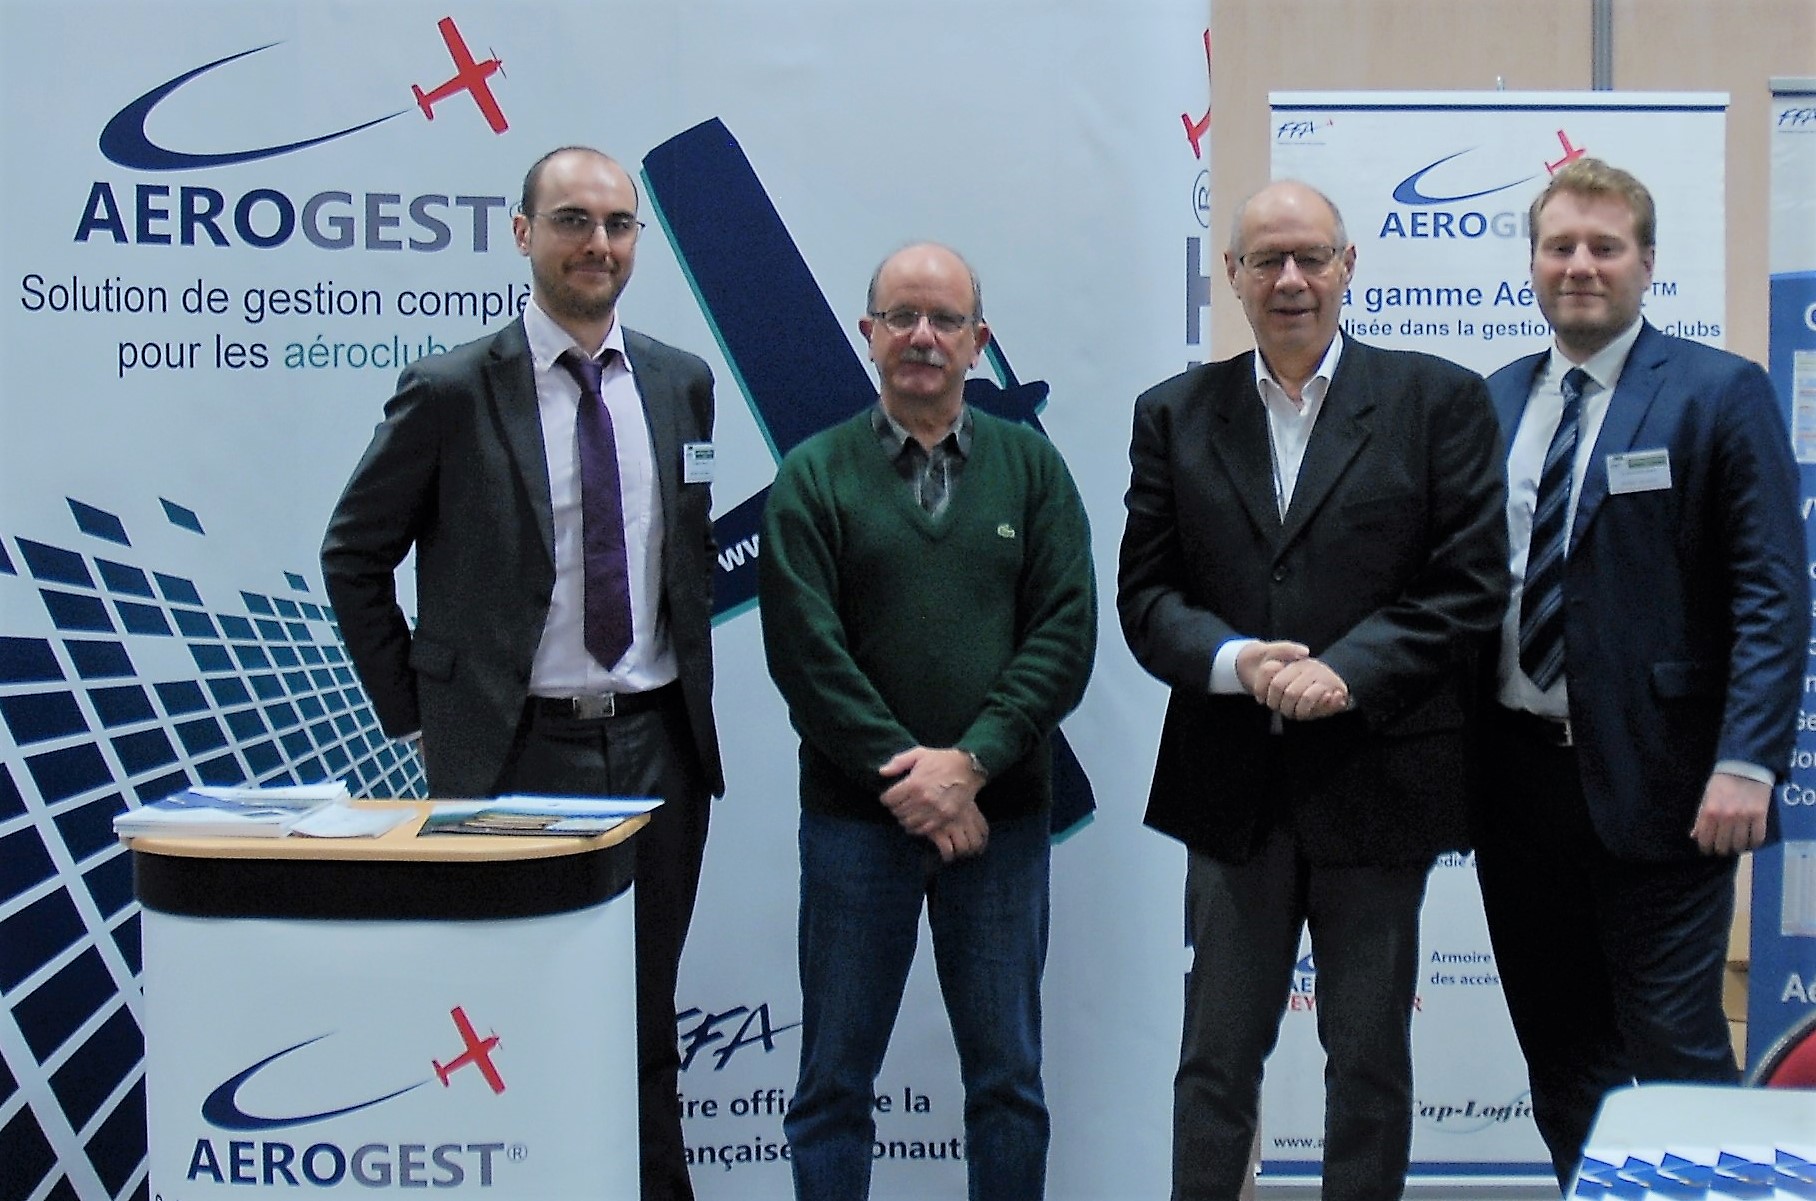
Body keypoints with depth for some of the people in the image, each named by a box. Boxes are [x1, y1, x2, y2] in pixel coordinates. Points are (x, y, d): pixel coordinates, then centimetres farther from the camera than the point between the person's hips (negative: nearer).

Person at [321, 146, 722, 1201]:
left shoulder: (683, 384, 6)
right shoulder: (453, 391, -6)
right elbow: (353, 557, 2)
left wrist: (692, 693, 11)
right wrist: (415, 715, -1)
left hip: (658, 746, 4)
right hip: (515, 751, -3)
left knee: (647, 1023, 13)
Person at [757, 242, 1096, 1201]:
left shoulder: (1031, 466, 8)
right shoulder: (813, 475, 3)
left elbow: (1065, 632, -1)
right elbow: (804, 649, -5)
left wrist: (969, 761, -12)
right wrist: (905, 776, -12)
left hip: (1000, 814, 1)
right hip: (855, 815, -1)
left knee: (1008, 1076, 9)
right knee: (835, 1079, 7)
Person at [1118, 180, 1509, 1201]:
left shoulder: (1439, 400, 0)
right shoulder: (1176, 414, 7)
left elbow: (1471, 584, -5)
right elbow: (1145, 596, 3)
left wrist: (1344, 671, -17)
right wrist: (1237, 661, -16)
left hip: (1377, 781, -2)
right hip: (1233, 786, 2)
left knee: (1371, 1060, 11)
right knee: (1216, 1058, 10)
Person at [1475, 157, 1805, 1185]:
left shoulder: (1720, 392, -3)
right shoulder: (1497, 401, 11)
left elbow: (1772, 596, -8)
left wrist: (1746, 762, -18)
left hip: (1654, 780, -5)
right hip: (1516, 774, 5)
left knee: (1674, 1053, 0)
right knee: (1558, 1046, 13)